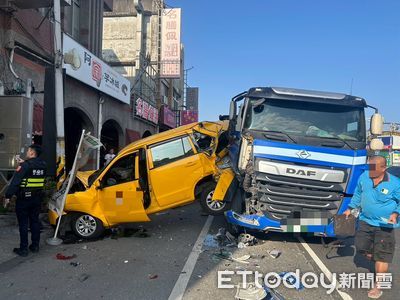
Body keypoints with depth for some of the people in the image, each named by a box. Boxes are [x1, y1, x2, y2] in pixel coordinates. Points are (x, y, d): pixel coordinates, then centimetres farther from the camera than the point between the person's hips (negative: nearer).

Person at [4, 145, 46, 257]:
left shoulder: (25, 165, -16)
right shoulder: (42, 165, 4)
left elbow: (15, 182, -19)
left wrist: (8, 195, -13)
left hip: (24, 198, -6)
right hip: (37, 198, 6)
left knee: (23, 223, 2)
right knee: (35, 221, 14)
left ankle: (23, 249, 8)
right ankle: (35, 245, 21)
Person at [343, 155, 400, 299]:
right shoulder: (364, 177, -6)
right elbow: (358, 194, 11)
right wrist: (350, 209, 13)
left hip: (384, 225, -4)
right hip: (365, 221, 5)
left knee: (381, 256, 1)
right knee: (361, 247, 15)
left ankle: (378, 286, 17)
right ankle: (379, 262, 45)